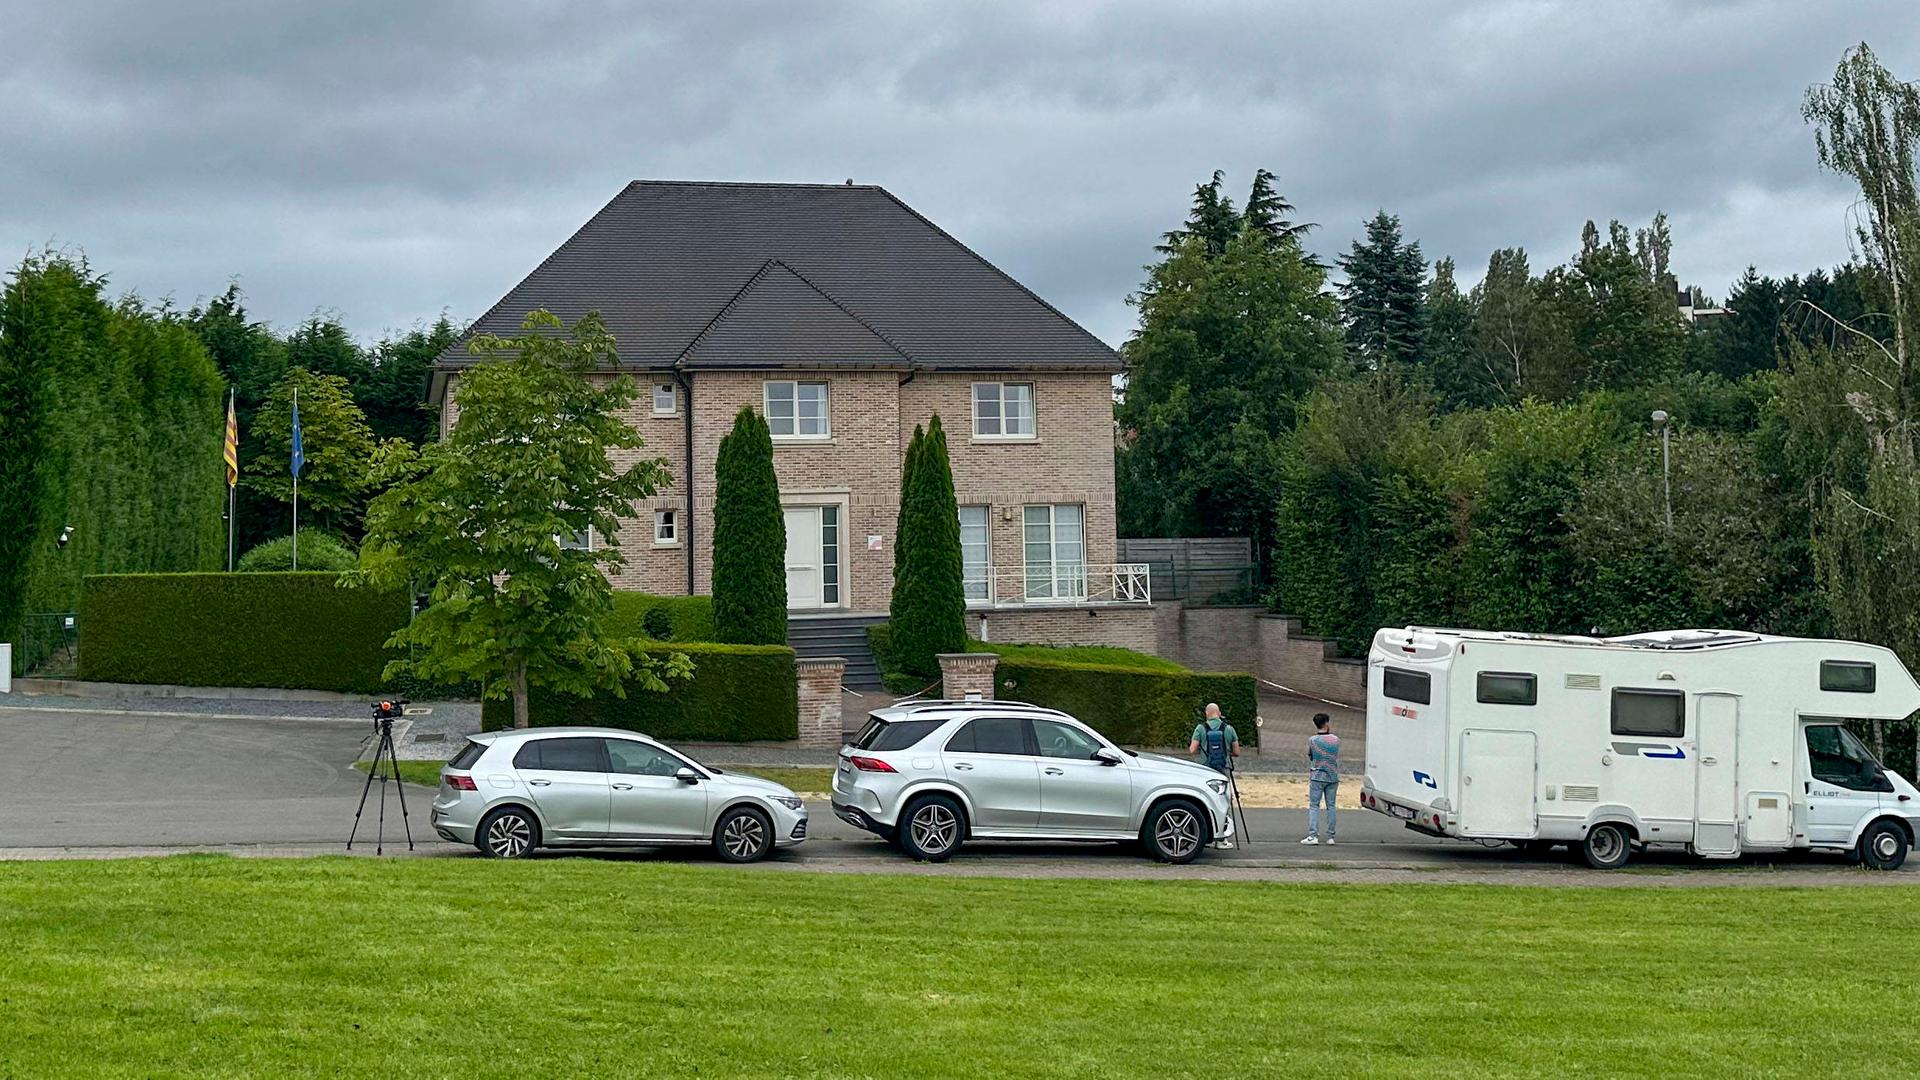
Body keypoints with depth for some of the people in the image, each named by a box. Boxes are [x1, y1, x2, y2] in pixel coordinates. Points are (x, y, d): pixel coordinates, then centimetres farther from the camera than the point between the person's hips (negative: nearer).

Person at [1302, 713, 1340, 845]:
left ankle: (1313, 836, -9)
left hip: (1317, 776, -3)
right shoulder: (1335, 739, 0)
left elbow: (1309, 756, 2)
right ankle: (1330, 836, 8)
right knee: (1331, 806, 8)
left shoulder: (1312, 740, -7)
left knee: (1314, 806, 0)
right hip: (1333, 776, 3)